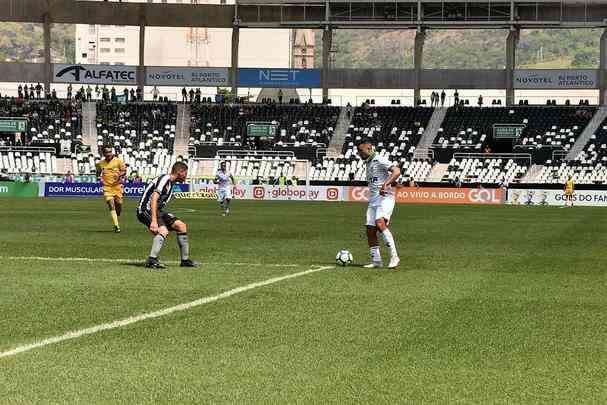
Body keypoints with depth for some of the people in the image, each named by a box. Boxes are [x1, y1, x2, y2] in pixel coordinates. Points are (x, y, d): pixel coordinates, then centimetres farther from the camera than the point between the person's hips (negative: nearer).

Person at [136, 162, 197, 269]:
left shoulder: (170, 183, 19)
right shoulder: (165, 179, -13)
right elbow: (153, 199, -24)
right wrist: (154, 221, -31)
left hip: (157, 211, 10)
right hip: (146, 210, -10)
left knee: (181, 226, 9)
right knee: (163, 231, -32)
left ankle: (185, 260, 15)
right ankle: (152, 260, -37)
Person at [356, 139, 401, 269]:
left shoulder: (379, 160, -7)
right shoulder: (368, 163, 20)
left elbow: (396, 171, -21)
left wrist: (385, 184, -31)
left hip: (385, 198, -9)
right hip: (373, 200, 9)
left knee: (380, 223, -28)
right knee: (370, 231, 3)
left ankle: (394, 257, -26)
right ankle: (376, 261, 11)